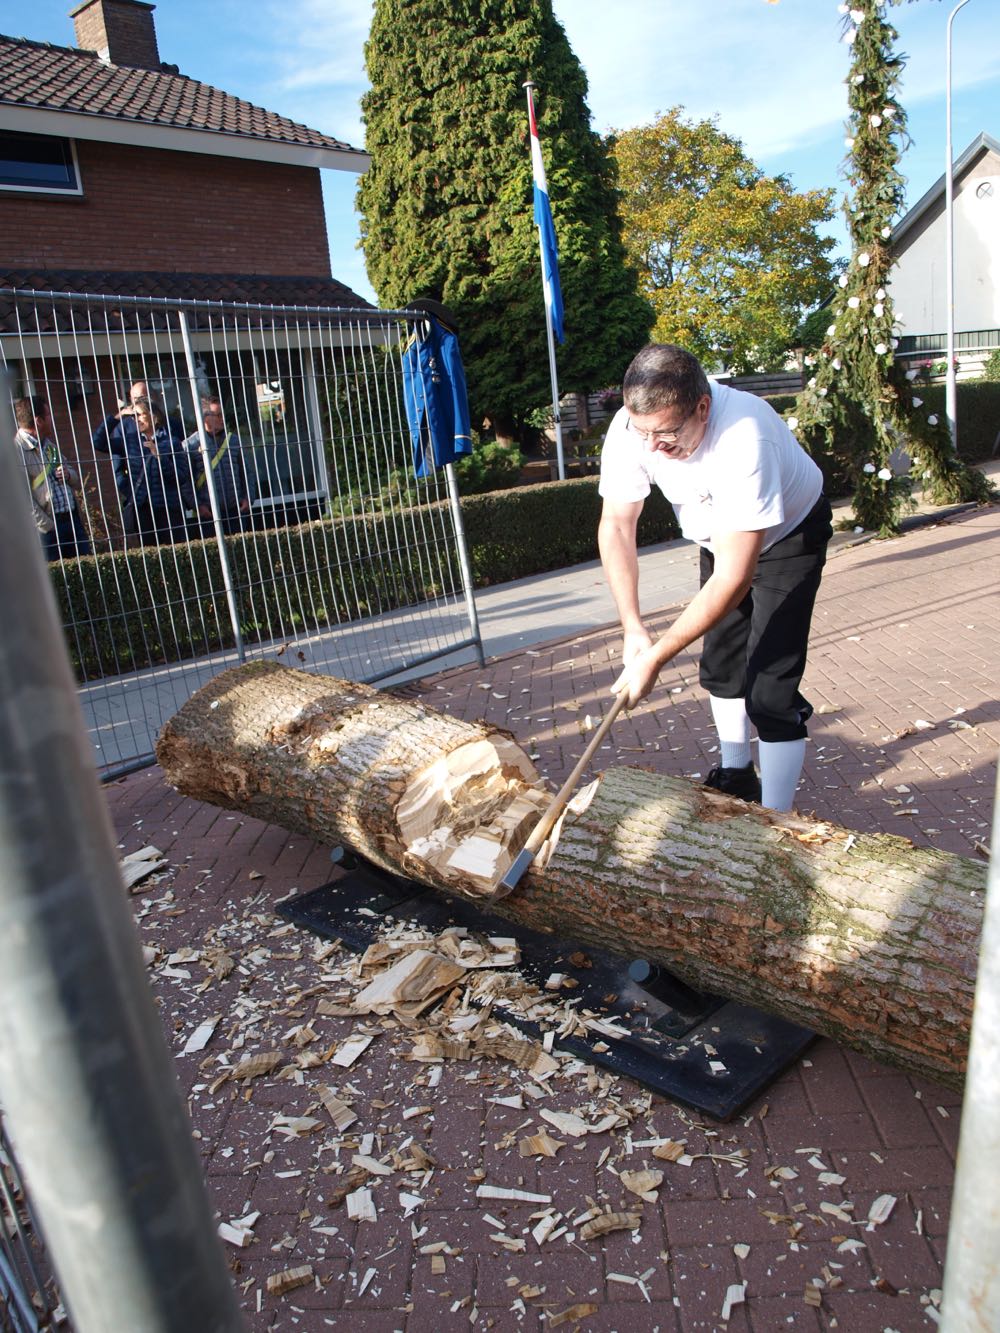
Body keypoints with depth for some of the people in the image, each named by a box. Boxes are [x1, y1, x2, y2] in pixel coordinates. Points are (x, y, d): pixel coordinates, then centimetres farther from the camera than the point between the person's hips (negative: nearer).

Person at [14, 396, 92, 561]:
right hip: (49, 527, -8)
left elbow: (75, 480, 25)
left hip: (73, 519, 8)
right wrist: (48, 527, -18)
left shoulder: (49, 444, 17)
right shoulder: (18, 449, -11)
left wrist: (68, 474, 1)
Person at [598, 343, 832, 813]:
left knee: (770, 694, -14)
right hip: (719, 537, 6)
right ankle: (736, 778, 38)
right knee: (720, 667, 16)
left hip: (786, 533, -6)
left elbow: (733, 578, -41)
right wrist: (633, 629, -25)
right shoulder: (630, 429, -26)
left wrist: (656, 657, -40)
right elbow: (616, 527, -17)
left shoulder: (743, 438, -43)